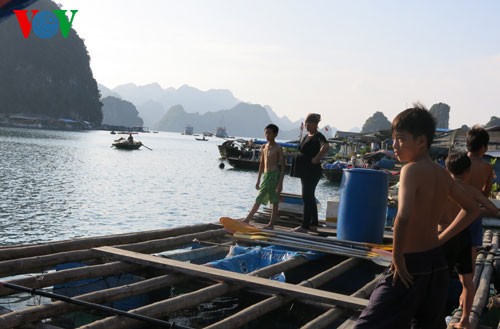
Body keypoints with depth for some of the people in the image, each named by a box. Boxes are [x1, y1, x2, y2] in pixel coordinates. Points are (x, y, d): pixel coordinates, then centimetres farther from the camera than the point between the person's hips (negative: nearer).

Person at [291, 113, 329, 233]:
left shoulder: (318, 136, -13)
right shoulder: (306, 136, 15)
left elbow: (326, 146, -33)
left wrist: (316, 159, -26)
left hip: (312, 171, -10)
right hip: (304, 171, 10)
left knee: (307, 197, -8)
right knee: (310, 197, 13)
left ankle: (305, 226, -4)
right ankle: (313, 224, 21)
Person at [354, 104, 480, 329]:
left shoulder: (412, 169, -17)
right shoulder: (442, 174, 7)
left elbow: (403, 217, -32)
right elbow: (471, 210, 20)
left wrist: (397, 256, -19)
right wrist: (442, 238, 15)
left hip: (410, 265, -8)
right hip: (437, 262, 8)